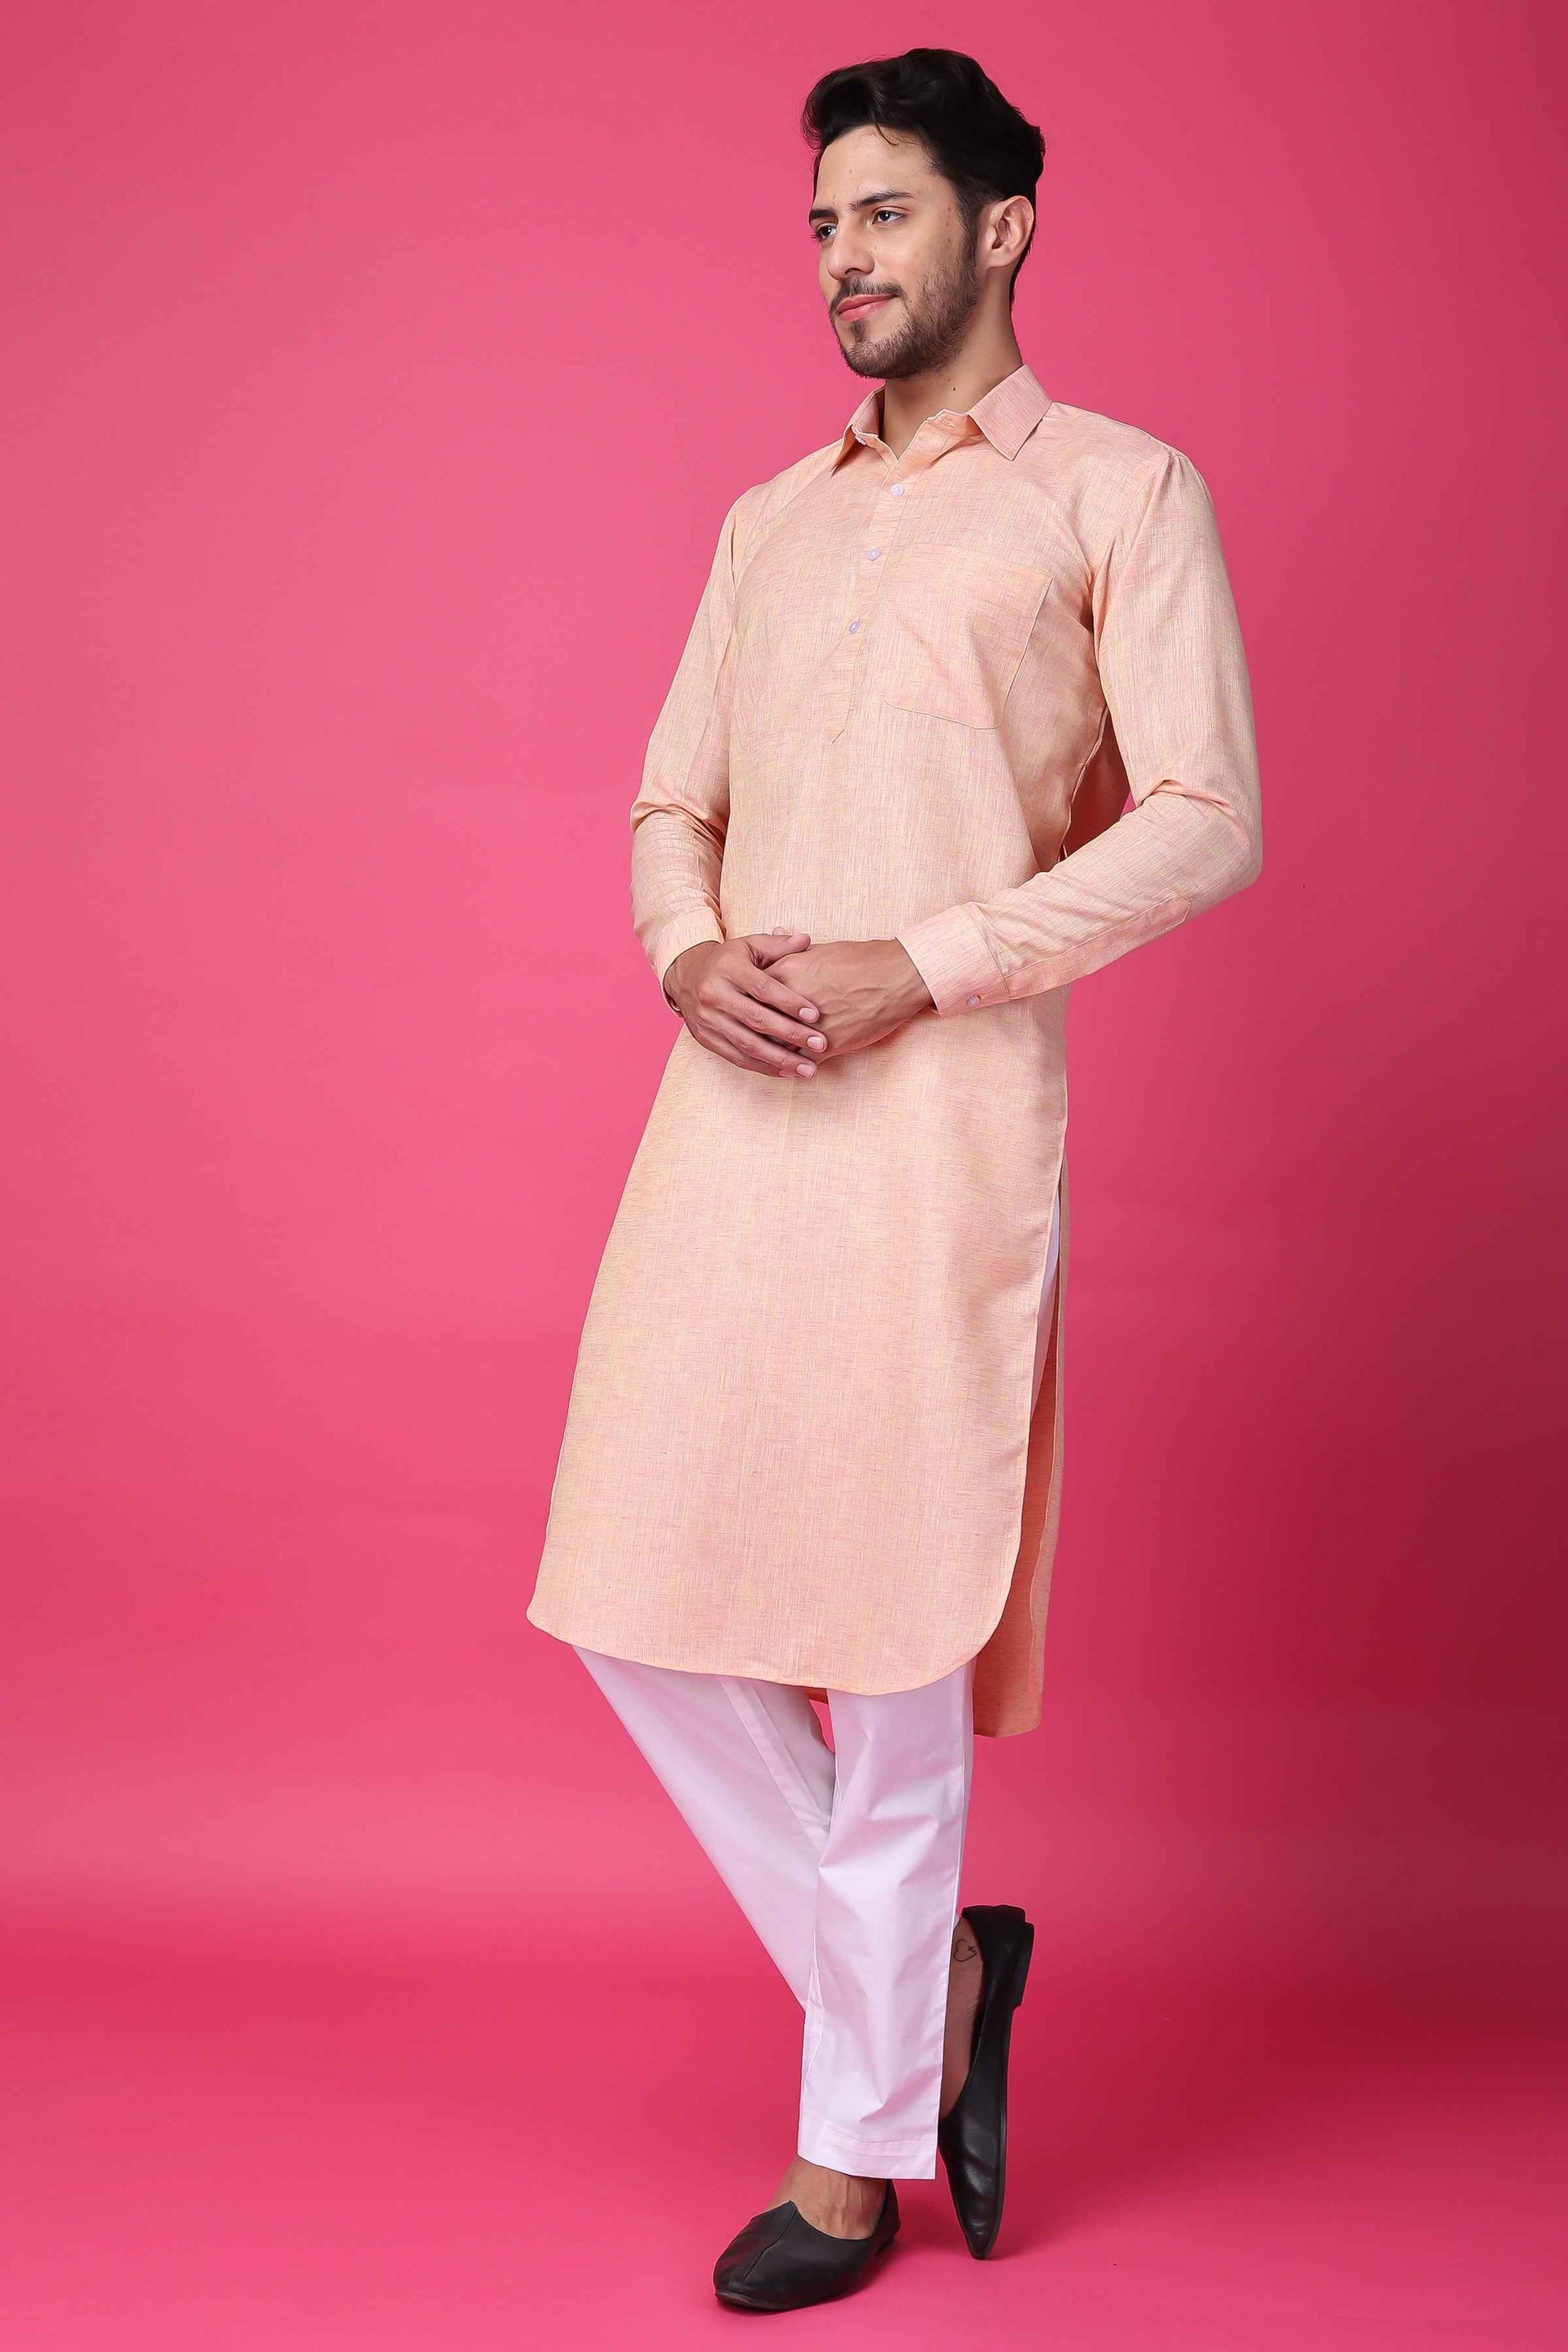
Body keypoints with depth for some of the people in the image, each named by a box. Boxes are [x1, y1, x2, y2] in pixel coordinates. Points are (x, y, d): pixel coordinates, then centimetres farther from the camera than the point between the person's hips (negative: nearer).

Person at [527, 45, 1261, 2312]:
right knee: (645, 1600, 3)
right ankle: (928, 1972, 24)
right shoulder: (769, 520, 22)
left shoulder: (1118, 489, 4)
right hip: (728, 1107, 6)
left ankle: (860, 2154, 16)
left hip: (942, 1110, -6)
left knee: (891, 1633, -1)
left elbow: (1209, 821, -5)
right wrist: (688, 955, -2)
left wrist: (918, 963, -13)